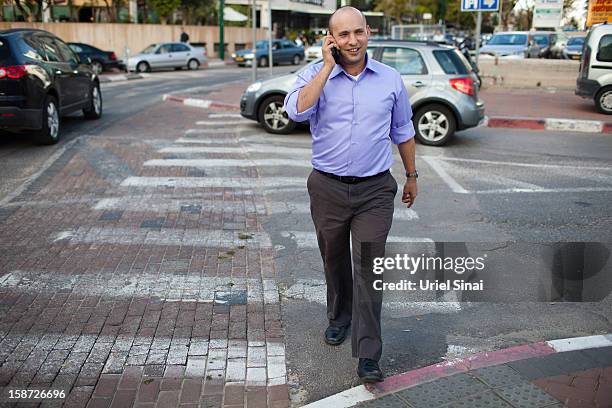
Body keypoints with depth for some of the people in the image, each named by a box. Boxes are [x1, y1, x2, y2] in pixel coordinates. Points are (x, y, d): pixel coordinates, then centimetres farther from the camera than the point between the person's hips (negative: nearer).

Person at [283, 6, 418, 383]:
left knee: (369, 267, -5)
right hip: (328, 188, 1)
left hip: (375, 190, 0)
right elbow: (297, 111, -24)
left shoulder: (390, 80, 3)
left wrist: (412, 176, 18)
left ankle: (368, 354, 2)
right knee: (335, 262, 18)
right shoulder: (315, 75, -2)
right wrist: (328, 66, -18)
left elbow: (403, 132, 14)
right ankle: (339, 318, 43)